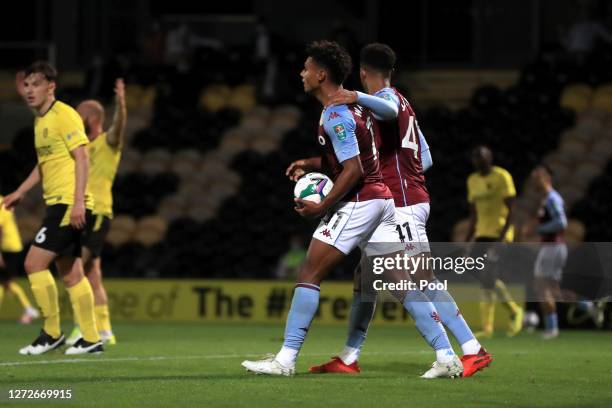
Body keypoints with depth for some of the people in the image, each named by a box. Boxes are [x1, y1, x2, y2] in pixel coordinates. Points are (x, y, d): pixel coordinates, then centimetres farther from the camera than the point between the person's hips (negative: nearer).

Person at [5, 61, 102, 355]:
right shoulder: (40, 120, 17)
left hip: (69, 205, -9)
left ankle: (52, 333, -3)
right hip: (56, 204, 9)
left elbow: (82, 158, -17)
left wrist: (78, 201, -24)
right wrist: (20, 192, 26)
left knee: (34, 263, -12)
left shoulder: (64, 115, -11)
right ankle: (91, 339, 12)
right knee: (70, 273, 9)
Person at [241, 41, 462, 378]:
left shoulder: (335, 116, -14)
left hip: (357, 203, -10)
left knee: (309, 274, -7)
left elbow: (353, 171, -20)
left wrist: (321, 207, -15)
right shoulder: (352, 106, 16)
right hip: (382, 198, 10)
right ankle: (448, 356, 1)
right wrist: (309, 165, 16)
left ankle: (286, 359, -9)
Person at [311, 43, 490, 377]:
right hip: (408, 200, 10)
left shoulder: (386, 98, -7)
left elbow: (388, 109, -36)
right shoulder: (401, 103, 22)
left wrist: (357, 97, -51)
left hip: (402, 205, -10)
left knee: (425, 280, -13)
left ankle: (473, 351, -15)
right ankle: (348, 359, 15)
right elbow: (426, 159, 21)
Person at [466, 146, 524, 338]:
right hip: (482, 234, 7)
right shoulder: (473, 181, 15)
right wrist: (467, 241, 16)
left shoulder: (502, 177, -7)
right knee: (485, 280, 2)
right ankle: (487, 327, 9)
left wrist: (502, 235, -20)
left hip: (499, 234, -7)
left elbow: (511, 209, -11)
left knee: (488, 277, -16)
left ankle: (514, 311, -1)